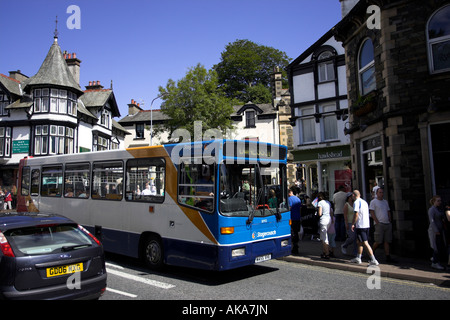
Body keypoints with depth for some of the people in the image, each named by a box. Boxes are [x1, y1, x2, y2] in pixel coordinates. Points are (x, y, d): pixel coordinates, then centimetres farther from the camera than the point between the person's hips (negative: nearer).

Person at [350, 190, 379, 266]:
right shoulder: (364, 202, 15)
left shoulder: (356, 202, -11)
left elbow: (356, 214, -18)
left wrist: (353, 224, -8)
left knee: (365, 243, -8)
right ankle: (358, 258, 26)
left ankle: (373, 260, -11)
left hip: (360, 225, -9)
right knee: (359, 242, 19)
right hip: (367, 224, 9)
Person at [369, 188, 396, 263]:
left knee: (387, 241, 2)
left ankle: (388, 257, 4)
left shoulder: (385, 202, 18)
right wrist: (377, 222, -14)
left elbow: (388, 212, 21)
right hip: (379, 224, -6)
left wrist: (390, 221, 9)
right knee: (379, 241, -7)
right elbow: (372, 213, -8)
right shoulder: (373, 202, -2)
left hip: (387, 224, 6)